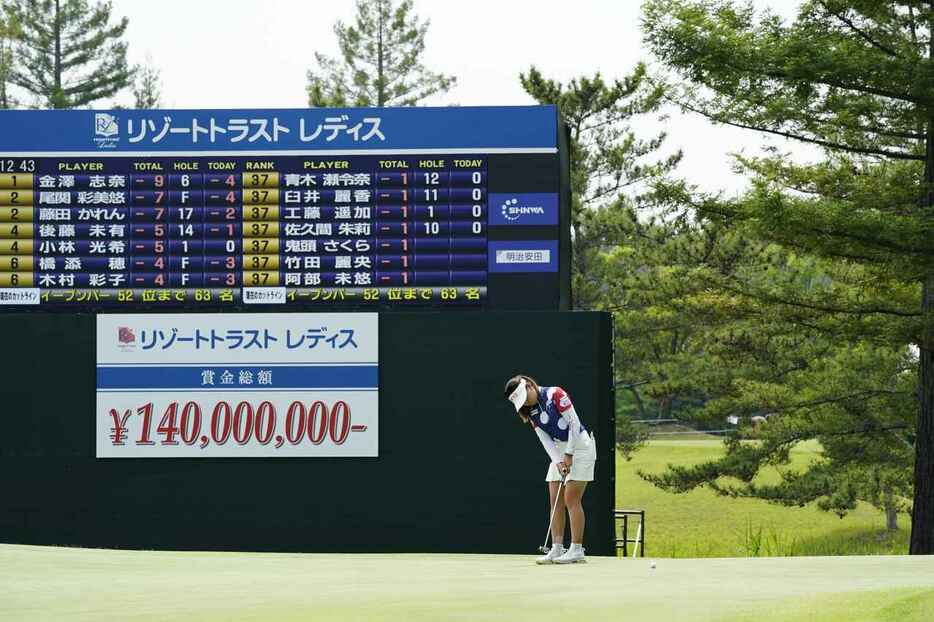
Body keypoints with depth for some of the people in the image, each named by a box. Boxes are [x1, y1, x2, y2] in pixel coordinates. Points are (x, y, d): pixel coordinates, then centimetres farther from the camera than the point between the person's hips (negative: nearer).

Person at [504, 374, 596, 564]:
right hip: (559, 451, 7)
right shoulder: (530, 412, 5)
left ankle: (577, 550, -10)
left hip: (578, 446, -7)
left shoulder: (555, 394, -16)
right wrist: (558, 461, -15)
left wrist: (569, 455, -16)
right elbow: (545, 440, 0)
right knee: (556, 501, 1)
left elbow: (574, 423, -17)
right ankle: (556, 549, 1)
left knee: (571, 499, -12)